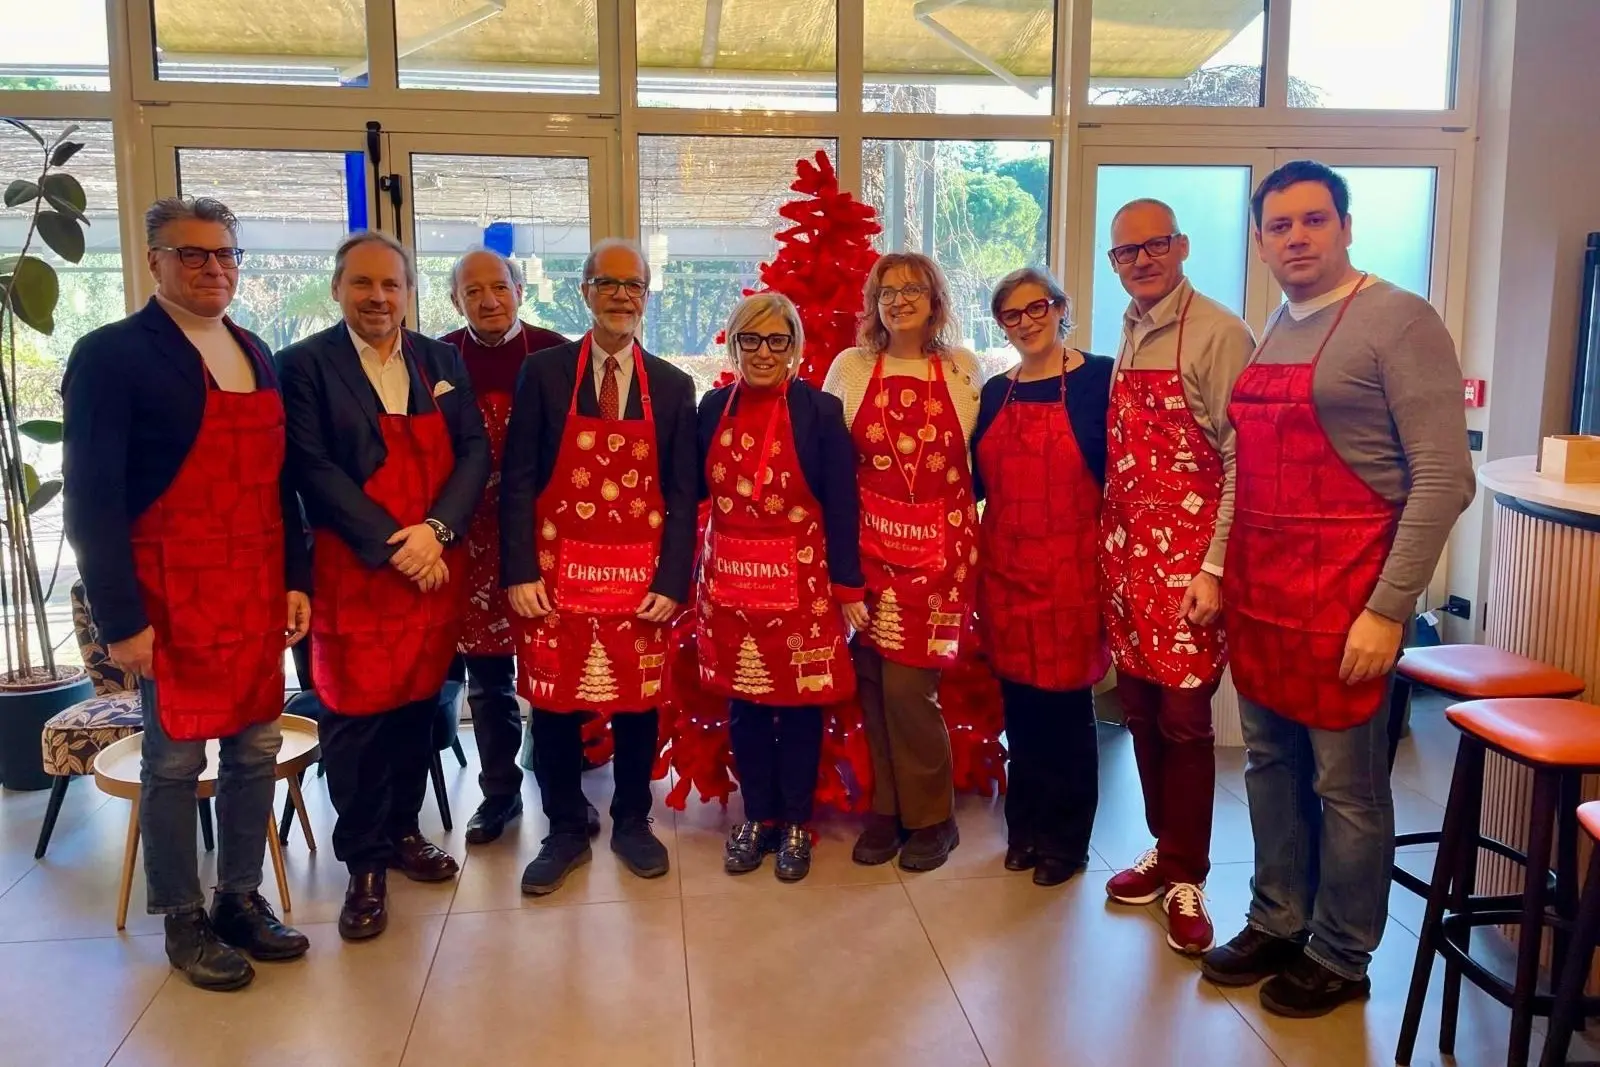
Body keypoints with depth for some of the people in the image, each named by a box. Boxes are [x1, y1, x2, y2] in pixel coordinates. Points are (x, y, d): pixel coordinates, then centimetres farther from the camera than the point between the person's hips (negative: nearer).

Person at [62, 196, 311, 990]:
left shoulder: (255, 355, 11)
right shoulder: (111, 355, -9)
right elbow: (91, 499, -12)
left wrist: (295, 581, 8)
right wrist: (120, 619, -15)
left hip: (258, 593, 6)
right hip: (172, 597, -6)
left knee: (256, 751, 11)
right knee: (175, 760, 6)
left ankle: (241, 899, 28)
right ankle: (183, 921, 22)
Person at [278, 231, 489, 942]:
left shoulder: (442, 361, 10)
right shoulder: (305, 364, -2)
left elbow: (475, 451, 3)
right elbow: (313, 469, -10)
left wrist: (434, 529, -12)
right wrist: (393, 546, -15)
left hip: (436, 566, 4)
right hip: (353, 572, -4)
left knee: (417, 705, 12)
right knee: (355, 715, 1)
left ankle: (403, 830, 30)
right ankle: (364, 864, 15)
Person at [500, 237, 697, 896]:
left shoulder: (673, 386, 5)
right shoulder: (544, 373, 0)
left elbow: (682, 494, 3)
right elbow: (517, 480, -2)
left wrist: (672, 582, -5)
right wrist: (519, 572, -9)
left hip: (642, 579, 1)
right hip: (556, 575, -1)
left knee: (637, 702, 9)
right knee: (553, 704, 6)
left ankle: (631, 823, 30)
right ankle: (565, 832, 25)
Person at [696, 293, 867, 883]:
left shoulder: (820, 411, -7)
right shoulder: (713, 406, 4)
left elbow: (841, 507, -7)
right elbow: (692, 489, 9)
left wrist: (848, 587, -9)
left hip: (800, 581, -3)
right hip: (729, 579, 3)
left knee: (799, 701, 6)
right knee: (742, 701, 11)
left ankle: (796, 823, 24)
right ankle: (756, 817, 28)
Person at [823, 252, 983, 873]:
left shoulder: (961, 369, 5)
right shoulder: (850, 368, 6)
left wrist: (969, 533, -1)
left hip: (940, 544, -1)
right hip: (870, 541, 2)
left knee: (907, 683, -6)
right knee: (875, 681, 2)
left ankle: (930, 817, 13)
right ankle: (887, 810, 20)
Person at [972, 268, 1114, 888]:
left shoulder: (1099, 379, -5)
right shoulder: (995, 392, 11)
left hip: (1071, 570, -4)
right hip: (1005, 569, 5)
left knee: (1066, 703, 5)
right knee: (1018, 702, 11)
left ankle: (1066, 840, 20)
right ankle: (1026, 826, 27)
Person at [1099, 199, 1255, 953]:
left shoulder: (1219, 333, -8)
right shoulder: (1127, 335, 13)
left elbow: (1240, 460, -12)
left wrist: (1213, 567, -16)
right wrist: (1108, 543, 10)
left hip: (1186, 557, -6)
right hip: (1125, 550, 6)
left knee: (1183, 716, -2)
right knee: (1138, 708, 11)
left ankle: (1187, 879, 12)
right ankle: (1164, 848, 27)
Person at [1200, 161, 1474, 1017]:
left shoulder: (1399, 321, -9)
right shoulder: (1270, 332, 13)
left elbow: (1444, 479, -15)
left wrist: (1388, 609, -18)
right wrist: (1219, 571, 13)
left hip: (1341, 594, -7)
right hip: (1256, 589, 7)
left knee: (1345, 784, 6)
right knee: (1270, 766, 16)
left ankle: (1339, 958, 23)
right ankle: (1276, 924, 32)